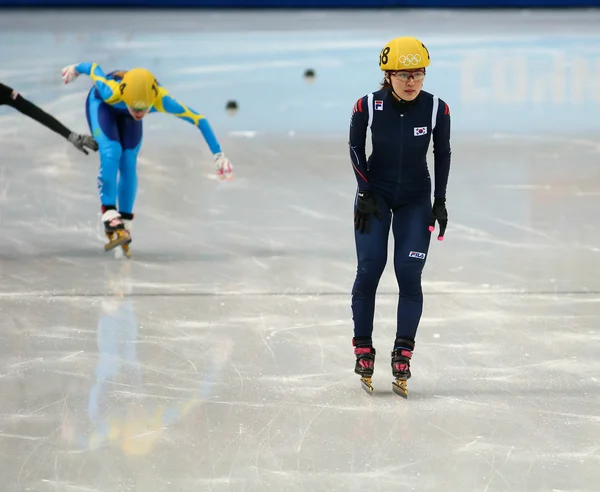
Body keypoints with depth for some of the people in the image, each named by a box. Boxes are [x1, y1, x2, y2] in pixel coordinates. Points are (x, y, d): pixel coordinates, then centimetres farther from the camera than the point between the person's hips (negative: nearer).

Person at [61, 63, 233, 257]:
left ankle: (125, 223, 9)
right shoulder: (111, 92, -43)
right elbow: (93, 68, -23)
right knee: (111, 153, -23)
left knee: (128, 164, -5)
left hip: (124, 111, 2)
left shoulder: (162, 100, -40)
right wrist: (75, 69, -1)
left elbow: (199, 119, -33)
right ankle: (110, 216, -22)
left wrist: (218, 155, -32)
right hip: (101, 104, -2)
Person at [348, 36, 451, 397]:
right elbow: (356, 148, -3)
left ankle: (402, 356, 1)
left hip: (416, 200, 1)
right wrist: (365, 194, -6)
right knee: (369, 270, -6)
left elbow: (443, 153, -1)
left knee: (409, 275, -6)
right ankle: (363, 351, 6)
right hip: (375, 194, -1)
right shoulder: (368, 106, -17)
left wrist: (439, 201, -1)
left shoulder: (436, 109, -15)